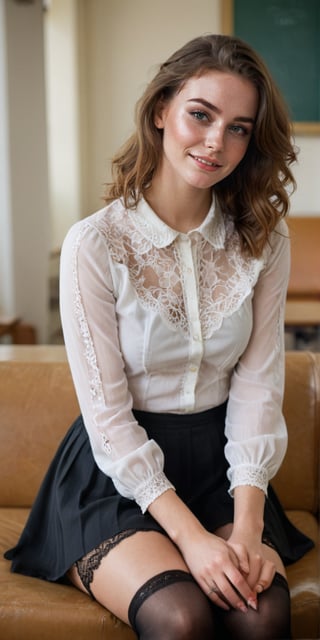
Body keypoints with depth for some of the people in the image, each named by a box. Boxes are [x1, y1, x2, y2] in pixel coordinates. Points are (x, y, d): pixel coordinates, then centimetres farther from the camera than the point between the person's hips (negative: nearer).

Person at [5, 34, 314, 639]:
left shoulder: (264, 241, 1)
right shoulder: (95, 244, -12)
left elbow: (258, 386, -3)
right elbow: (107, 414, -12)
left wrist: (247, 523, -14)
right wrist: (190, 535, -19)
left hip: (221, 464, 3)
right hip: (118, 474, -3)